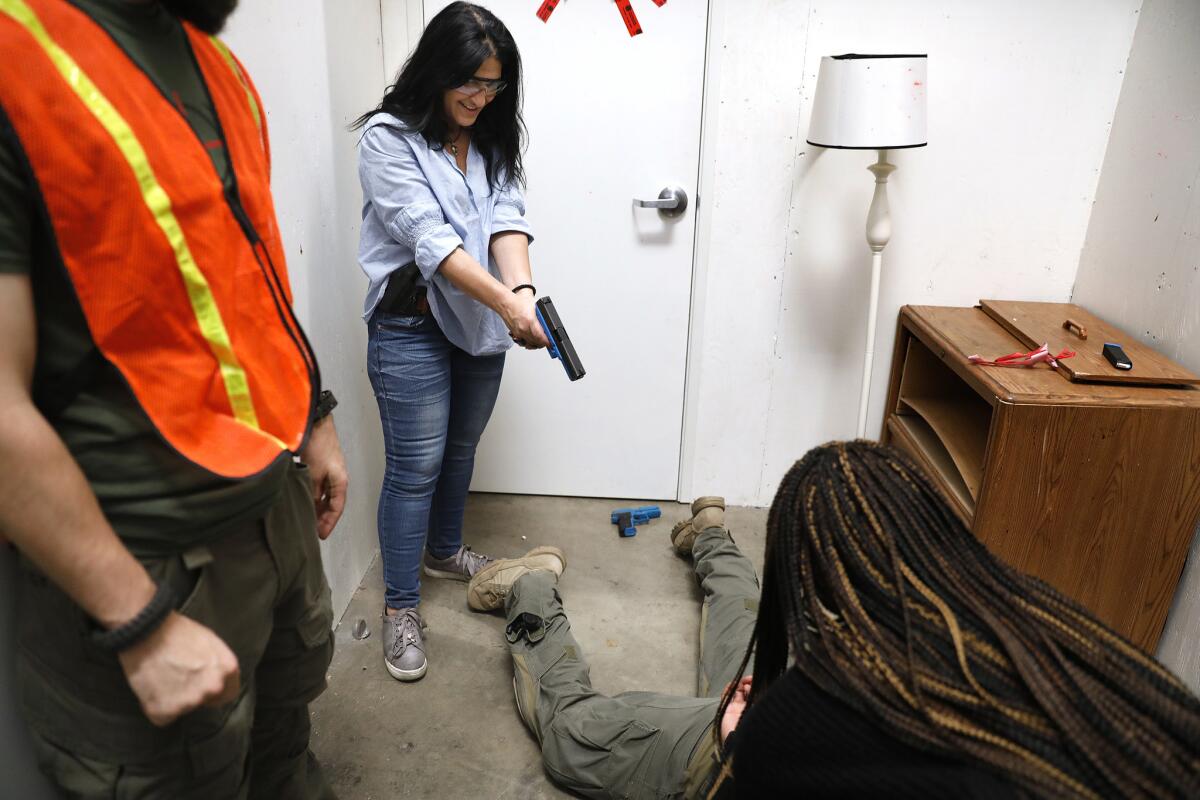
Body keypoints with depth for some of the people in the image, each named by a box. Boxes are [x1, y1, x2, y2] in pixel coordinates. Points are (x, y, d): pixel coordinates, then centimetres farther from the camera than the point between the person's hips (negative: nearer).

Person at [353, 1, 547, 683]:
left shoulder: (492, 141, 8)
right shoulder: (389, 138, -11)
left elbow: (507, 217, -5)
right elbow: (429, 237, -22)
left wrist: (522, 286, -26)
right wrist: (506, 301, -31)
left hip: (481, 325, 6)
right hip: (413, 327, -6)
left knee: (460, 449, 19)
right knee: (416, 467, -2)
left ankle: (444, 550, 41)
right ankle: (401, 606, 13)